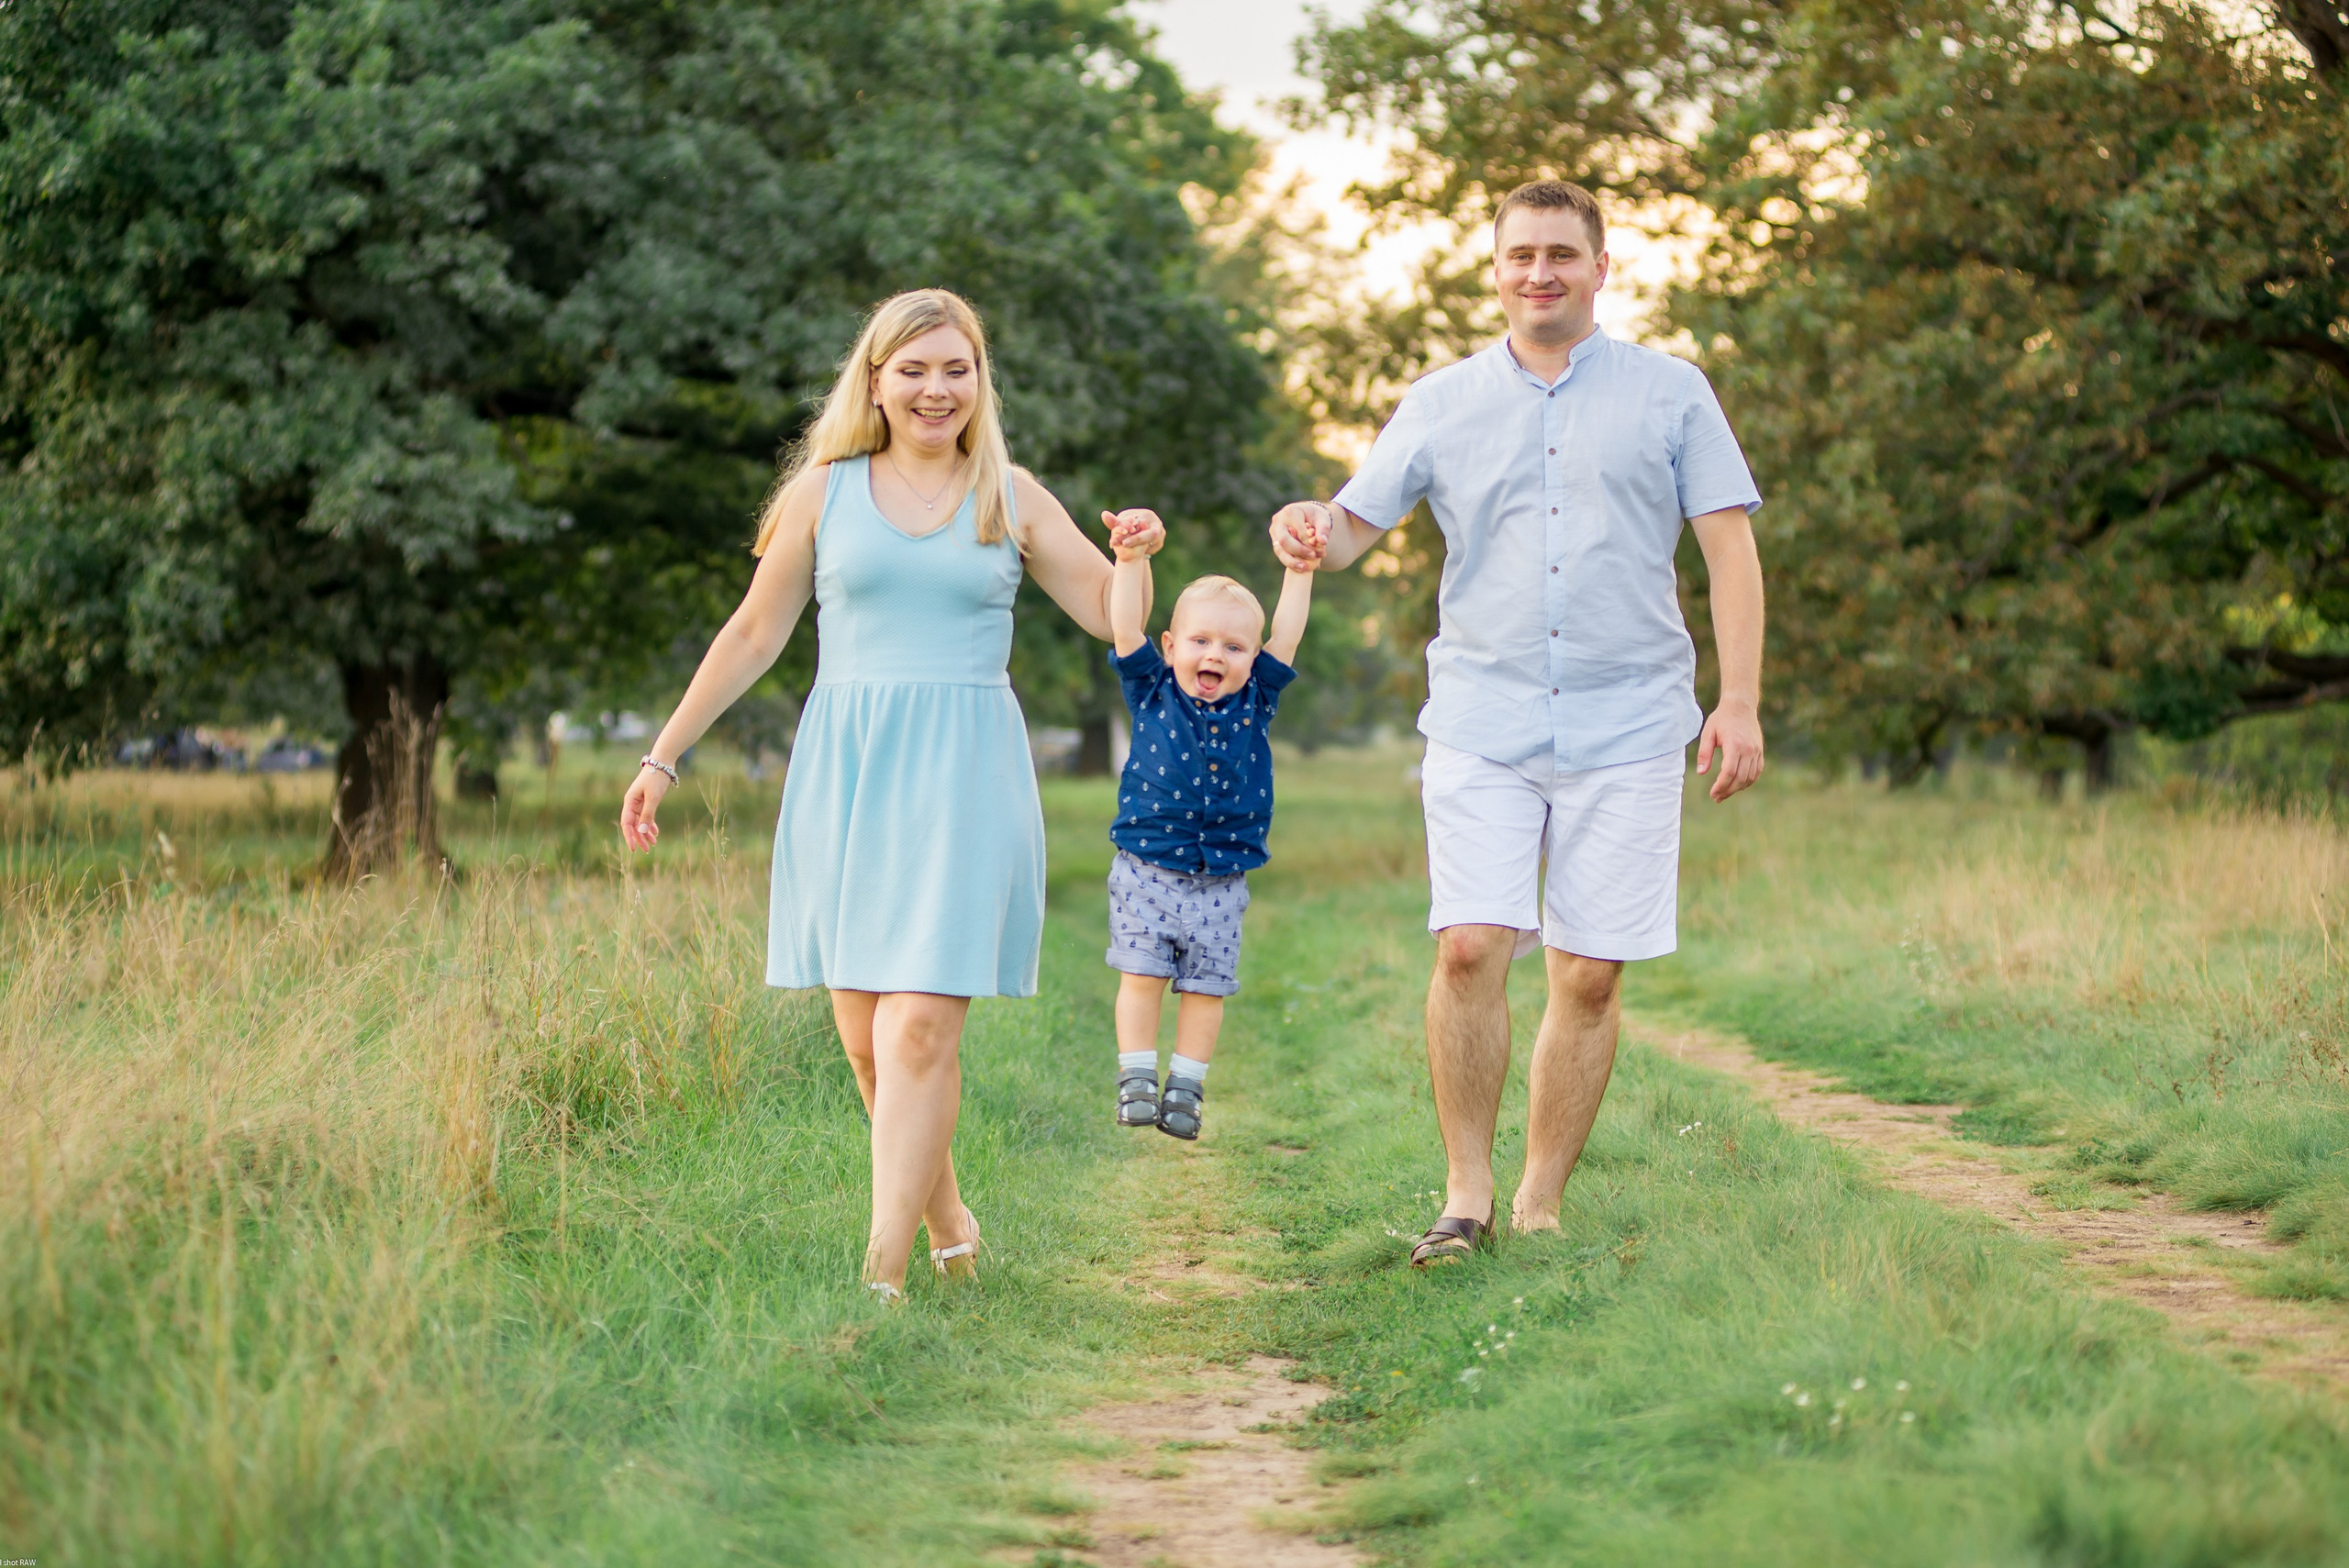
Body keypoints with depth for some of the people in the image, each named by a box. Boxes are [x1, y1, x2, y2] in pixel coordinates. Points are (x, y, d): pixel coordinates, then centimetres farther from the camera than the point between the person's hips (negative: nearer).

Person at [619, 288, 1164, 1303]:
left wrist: (1134, 554, -11)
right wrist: (664, 757, 13)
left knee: (920, 1025, -13)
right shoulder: (824, 489, 9)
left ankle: (883, 1269, -13)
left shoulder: (1011, 498, 9)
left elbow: (1109, 615, 11)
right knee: (864, 1035, 1)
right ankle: (948, 1225, 20)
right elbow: (755, 633, 13)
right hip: (845, 769, 1)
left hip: (964, 774, -1)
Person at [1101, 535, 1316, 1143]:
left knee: (1205, 985, 4)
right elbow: (1126, 629, -9)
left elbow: (1286, 638, -1)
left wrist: (1300, 572, -8)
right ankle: (1137, 1080, 7)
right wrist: (1132, 560, -18)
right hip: (1145, 870, -1)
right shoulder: (1153, 694, -1)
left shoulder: (1255, 703, 3)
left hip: (1222, 881, 1)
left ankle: (1186, 1086, 14)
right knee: (1141, 974, -2)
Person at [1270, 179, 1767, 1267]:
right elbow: (1355, 525, 11)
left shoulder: (1671, 394, 7)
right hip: (1481, 719, 1)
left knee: (1589, 974, -1)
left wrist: (1739, 705, -4)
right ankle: (1466, 1192, 0)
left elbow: (1730, 549, 4)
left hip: (1626, 727, 0)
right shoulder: (1442, 403, 11)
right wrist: (1307, 529, -15)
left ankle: (1541, 1207, 10)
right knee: (1469, 947, -13)